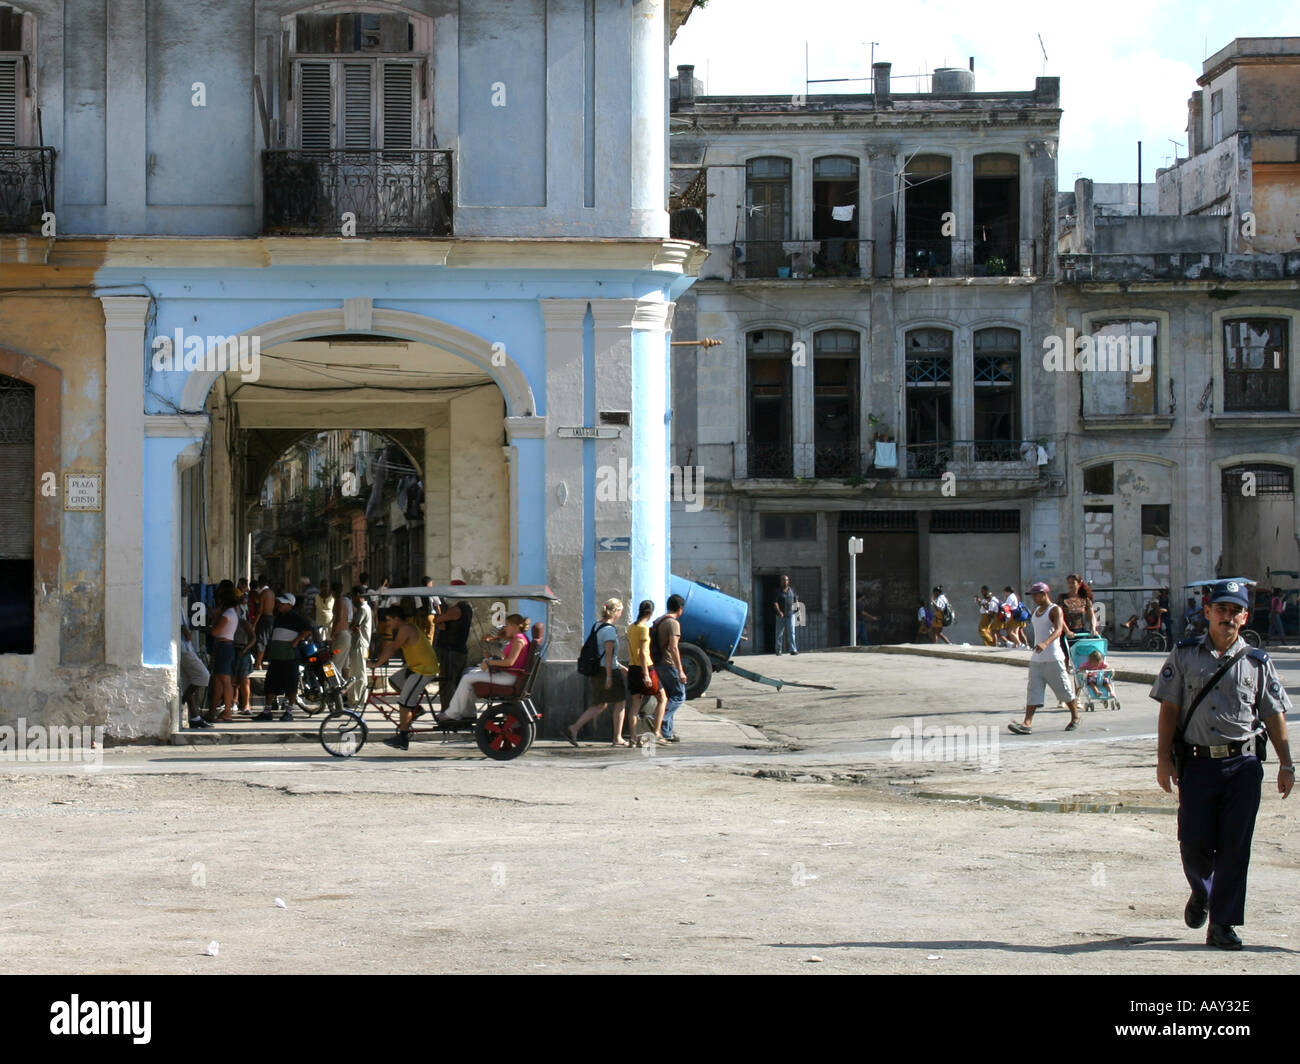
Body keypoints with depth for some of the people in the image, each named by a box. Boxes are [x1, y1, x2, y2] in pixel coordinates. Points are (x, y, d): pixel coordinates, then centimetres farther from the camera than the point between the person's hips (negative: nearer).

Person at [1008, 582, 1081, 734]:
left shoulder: (1055, 610, -9)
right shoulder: (1036, 611, 16)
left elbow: (1058, 630, -24)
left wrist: (1045, 643, -39)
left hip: (1053, 658, -7)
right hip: (1036, 658, 7)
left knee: (1064, 689, 4)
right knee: (1033, 691, -5)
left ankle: (1075, 717, 22)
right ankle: (1027, 723, -14)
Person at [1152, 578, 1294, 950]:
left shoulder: (1257, 662, 6)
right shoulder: (1184, 655, 4)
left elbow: (1274, 715, 9)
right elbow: (1169, 708, 4)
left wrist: (1286, 765, 5)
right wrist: (1164, 758, -2)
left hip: (1243, 765, 0)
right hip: (1197, 762, 0)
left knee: (1235, 847, -2)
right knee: (1195, 842, -1)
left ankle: (1223, 923, 8)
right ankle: (1201, 891, 32)